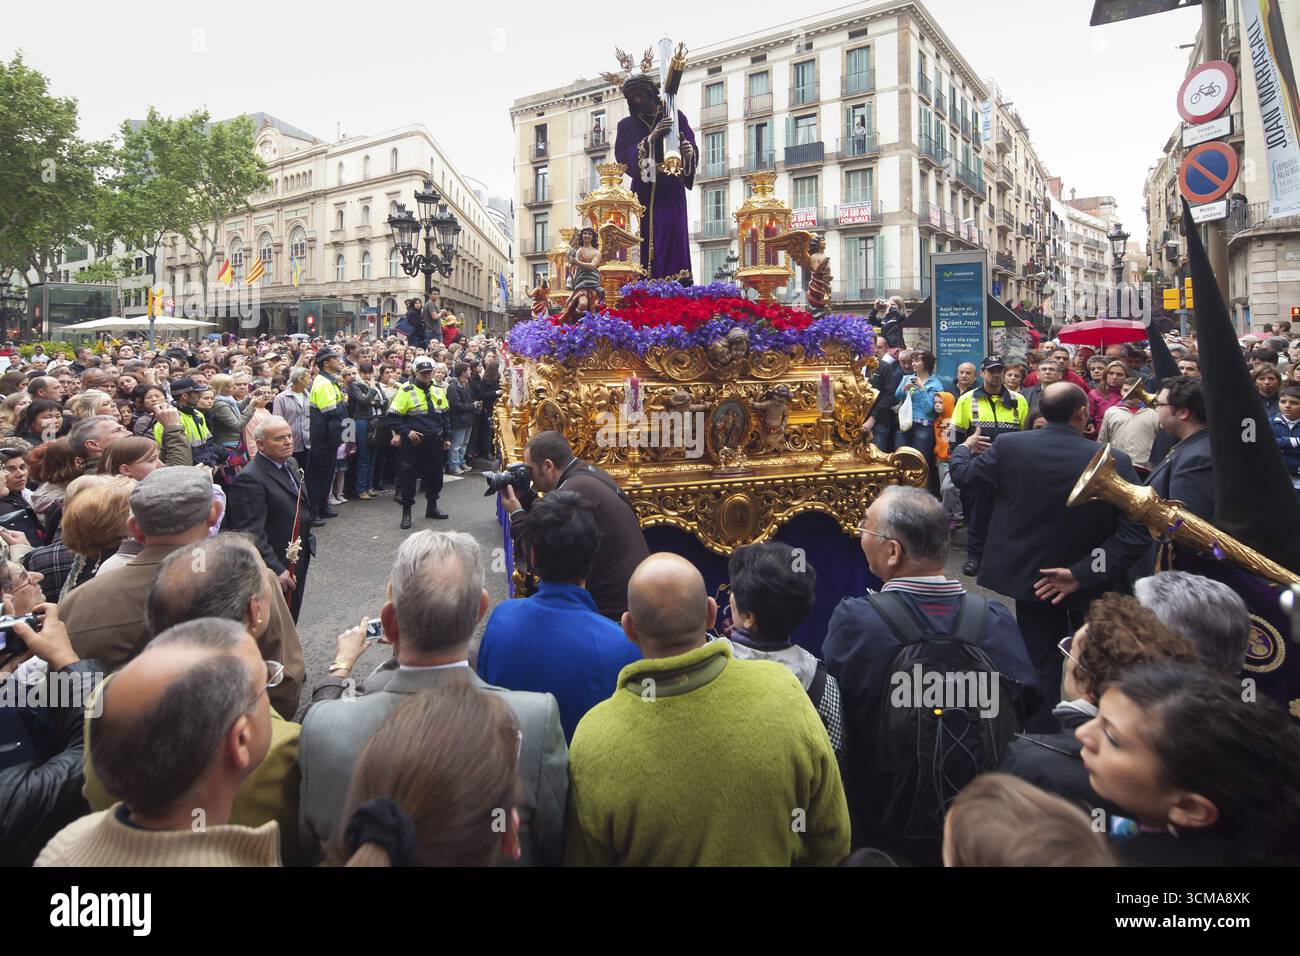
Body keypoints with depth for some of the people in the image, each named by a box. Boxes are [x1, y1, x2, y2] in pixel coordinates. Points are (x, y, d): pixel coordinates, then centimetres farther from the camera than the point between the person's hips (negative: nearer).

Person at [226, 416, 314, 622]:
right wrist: (276, 570, -26)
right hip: (273, 568, -8)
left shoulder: (291, 464, 7)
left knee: (291, 620, 20)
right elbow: (252, 533, -25)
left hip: (298, 561, 8)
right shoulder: (250, 479, -22)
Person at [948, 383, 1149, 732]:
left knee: (1041, 661, 14)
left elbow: (962, 474, 0)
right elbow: (1137, 532, -22)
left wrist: (964, 448, 23)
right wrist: (1081, 573, -20)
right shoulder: (1114, 461, -18)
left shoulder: (1008, 446, -17)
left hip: (1030, 574, 1)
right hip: (1090, 583, 0)